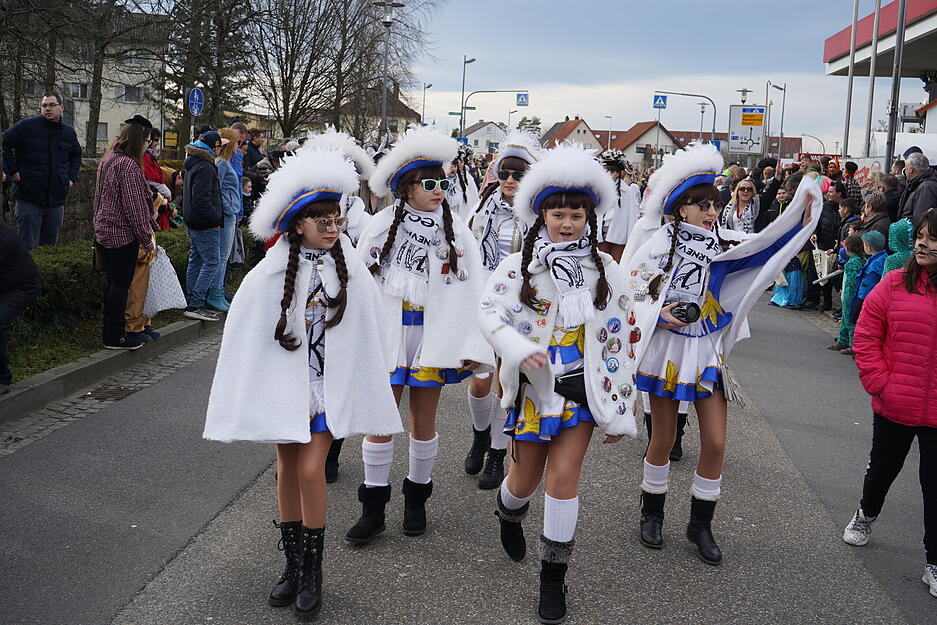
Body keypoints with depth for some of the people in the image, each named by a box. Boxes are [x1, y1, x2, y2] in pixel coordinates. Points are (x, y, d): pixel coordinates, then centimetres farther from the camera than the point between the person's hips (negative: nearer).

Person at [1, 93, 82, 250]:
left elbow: (76, 155, 29)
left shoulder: (69, 132, 10)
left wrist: (72, 177, 17)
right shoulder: (27, 126, -6)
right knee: (29, 248, -4)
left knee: (51, 246, 12)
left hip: (57, 200, 5)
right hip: (29, 200, -5)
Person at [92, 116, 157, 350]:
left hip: (103, 232, 9)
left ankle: (110, 332, 23)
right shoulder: (128, 165, -17)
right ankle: (115, 336, 5)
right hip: (123, 235, -9)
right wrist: (148, 241, -13)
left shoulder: (107, 159, 12)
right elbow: (135, 207, -19)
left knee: (113, 284, 15)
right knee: (121, 285, -1)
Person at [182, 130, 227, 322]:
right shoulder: (205, 167, -18)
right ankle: (195, 306, -10)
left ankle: (192, 303, 19)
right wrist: (215, 219, -17)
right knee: (212, 262, -8)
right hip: (205, 225, -11)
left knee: (196, 261, 14)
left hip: (193, 223, 11)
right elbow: (202, 200, -24)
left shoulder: (193, 163, 15)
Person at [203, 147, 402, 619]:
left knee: (311, 470, -6)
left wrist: (365, 399, 2)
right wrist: (240, 400, -4)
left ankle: (312, 570, 12)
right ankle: (292, 563, 28)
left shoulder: (350, 269, -7)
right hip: (285, 381, 1)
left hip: (330, 383, -1)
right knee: (287, 469, 11)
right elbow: (243, 333, -5)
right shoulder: (271, 274, -10)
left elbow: (366, 331, 0)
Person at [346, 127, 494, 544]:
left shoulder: (455, 231, -1)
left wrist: (474, 346, -8)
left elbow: (472, 291, -2)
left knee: (424, 420, 11)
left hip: (434, 335, 1)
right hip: (387, 334, 0)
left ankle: (416, 498, 30)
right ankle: (373, 507, 16)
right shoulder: (382, 225, -3)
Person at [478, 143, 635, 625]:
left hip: (582, 388, 0)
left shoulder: (605, 270, 0)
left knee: (564, 478, -3)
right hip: (535, 386, 0)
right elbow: (489, 310, -11)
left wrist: (619, 410, 2)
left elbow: (615, 340, 2)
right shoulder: (520, 266, -4)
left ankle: (553, 576, 13)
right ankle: (509, 514, 50)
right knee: (526, 478, 11)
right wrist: (517, 347, -31)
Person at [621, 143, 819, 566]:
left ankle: (701, 523, 19)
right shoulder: (659, 242, -6)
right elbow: (631, 291, -4)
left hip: (708, 352, 3)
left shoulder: (723, 244, 3)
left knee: (715, 443, 1)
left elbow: (766, 246, -10)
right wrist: (659, 316, -18)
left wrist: (802, 216, -22)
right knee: (663, 439, 9)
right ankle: (652, 514, 30)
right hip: (667, 350, -3)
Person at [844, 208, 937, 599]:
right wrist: (879, 383, -9)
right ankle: (866, 516, 50)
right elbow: (865, 336, -2)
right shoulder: (896, 285, -6)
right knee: (883, 469, 21)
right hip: (895, 406, 1)